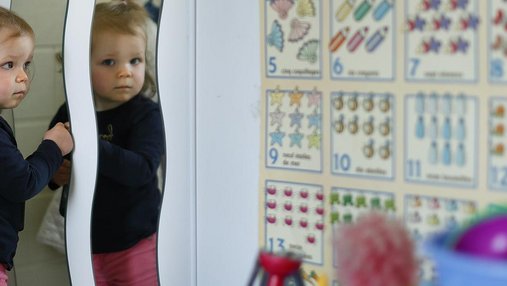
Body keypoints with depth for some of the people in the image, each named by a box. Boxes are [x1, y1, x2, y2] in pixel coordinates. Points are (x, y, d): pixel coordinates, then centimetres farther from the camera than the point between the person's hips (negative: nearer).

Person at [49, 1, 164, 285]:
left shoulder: (146, 113, -13)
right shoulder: (71, 112, -1)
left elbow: (142, 170, -27)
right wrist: (55, 174, -10)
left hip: (134, 243, -4)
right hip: (84, 241, 4)